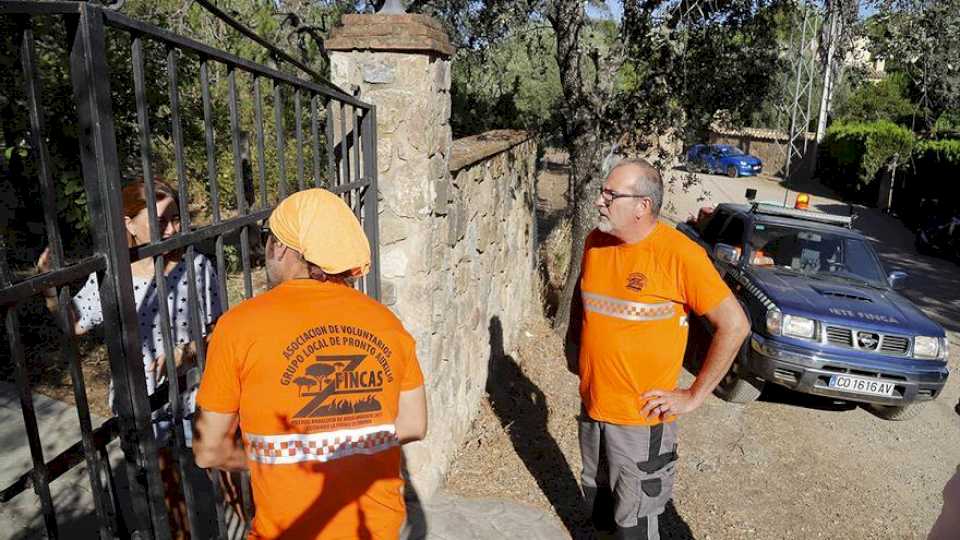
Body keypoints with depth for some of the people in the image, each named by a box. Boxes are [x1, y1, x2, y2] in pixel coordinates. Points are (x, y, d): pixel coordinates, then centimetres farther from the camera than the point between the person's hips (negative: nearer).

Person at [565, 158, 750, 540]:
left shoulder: (679, 254, -19)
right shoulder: (595, 241, -1)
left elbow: (734, 325, -15)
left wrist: (694, 395, -13)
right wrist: (574, 344, 10)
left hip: (640, 421, -5)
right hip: (591, 409, 6)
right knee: (598, 508, 24)